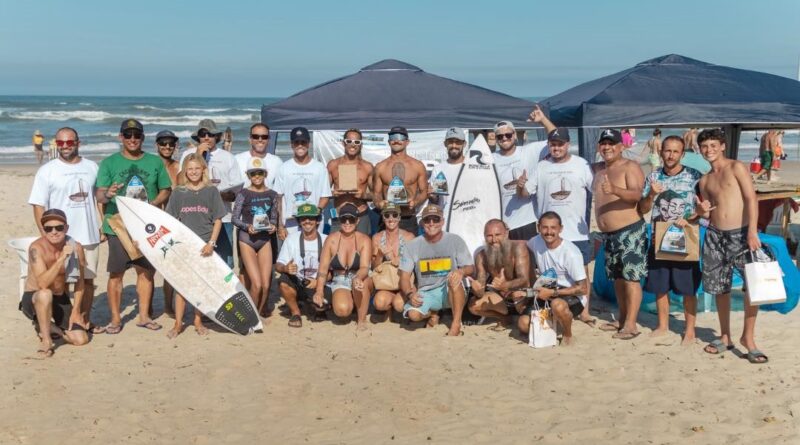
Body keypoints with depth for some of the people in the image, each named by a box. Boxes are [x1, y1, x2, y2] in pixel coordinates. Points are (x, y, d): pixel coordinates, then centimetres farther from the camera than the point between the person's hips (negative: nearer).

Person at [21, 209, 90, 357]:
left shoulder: (75, 247, -13)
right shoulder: (37, 248, -25)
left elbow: (80, 280, 0)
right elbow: (43, 284, -37)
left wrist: (76, 310, -4)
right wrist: (62, 258, -42)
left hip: (61, 299, 4)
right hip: (33, 298, -4)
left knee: (81, 339, -6)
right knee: (45, 294, -40)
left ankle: (46, 326, 22)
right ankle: (45, 340, -17)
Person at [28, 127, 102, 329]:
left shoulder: (92, 167, 8)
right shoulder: (47, 171, -2)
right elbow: (38, 205, -5)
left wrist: (103, 226, 6)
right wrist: (45, 235, -12)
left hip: (89, 236, 3)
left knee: (88, 280, 10)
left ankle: (85, 320, 23)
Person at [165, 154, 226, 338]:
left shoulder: (211, 191, 1)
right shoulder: (178, 193, 3)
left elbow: (218, 220, 0)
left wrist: (211, 243, -9)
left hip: (204, 246, 0)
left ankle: (198, 322, 19)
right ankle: (178, 324, 8)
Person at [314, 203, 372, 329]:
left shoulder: (364, 240, -9)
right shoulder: (331, 239, -5)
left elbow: (365, 267, -21)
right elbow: (323, 267, -8)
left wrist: (358, 278, -45)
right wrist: (319, 290, -24)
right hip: (339, 282, 1)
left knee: (360, 281, -38)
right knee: (342, 310, -29)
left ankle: (362, 319, -15)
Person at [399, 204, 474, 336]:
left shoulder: (455, 241, -1)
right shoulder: (413, 246, 2)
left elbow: (471, 268, -3)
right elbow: (405, 276, 1)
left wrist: (462, 271, -28)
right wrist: (410, 293, -20)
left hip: (452, 292, -1)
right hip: (426, 294, 2)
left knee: (455, 279, -35)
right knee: (413, 314, -28)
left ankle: (456, 325, -25)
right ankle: (432, 313, 9)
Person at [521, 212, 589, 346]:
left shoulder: (571, 253, -22)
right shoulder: (536, 242, -6)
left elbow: (583, 289, -19)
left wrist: (552, 292, -23)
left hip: (573, 297, -6)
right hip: (546, 296, 6)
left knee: (558, 305, -40)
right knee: (523, 324, -13)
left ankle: (568, 336, -10)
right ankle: (555, 319, 16)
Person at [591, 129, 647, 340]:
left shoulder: (630, 167, -9)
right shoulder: (598, 168, 13)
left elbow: (637, 194, -24)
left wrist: (615, 190, -43)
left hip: (630, 232, -8)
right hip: (608, 234, 8)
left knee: (631, 278, -7)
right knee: (617, 277, 15)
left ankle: (631, 324, -6)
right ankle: (622, 319, 25)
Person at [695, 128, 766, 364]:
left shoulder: (736, 168, 0)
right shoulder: (704, 180, 15)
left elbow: (751, 198, -8)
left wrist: (752, 232, -18)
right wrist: (702, 211, -5)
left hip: (741, 234, -5)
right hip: (715, 236, 5)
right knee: (719, 287, 8)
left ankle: (748, 337, 0)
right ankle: (725, 337, 22)